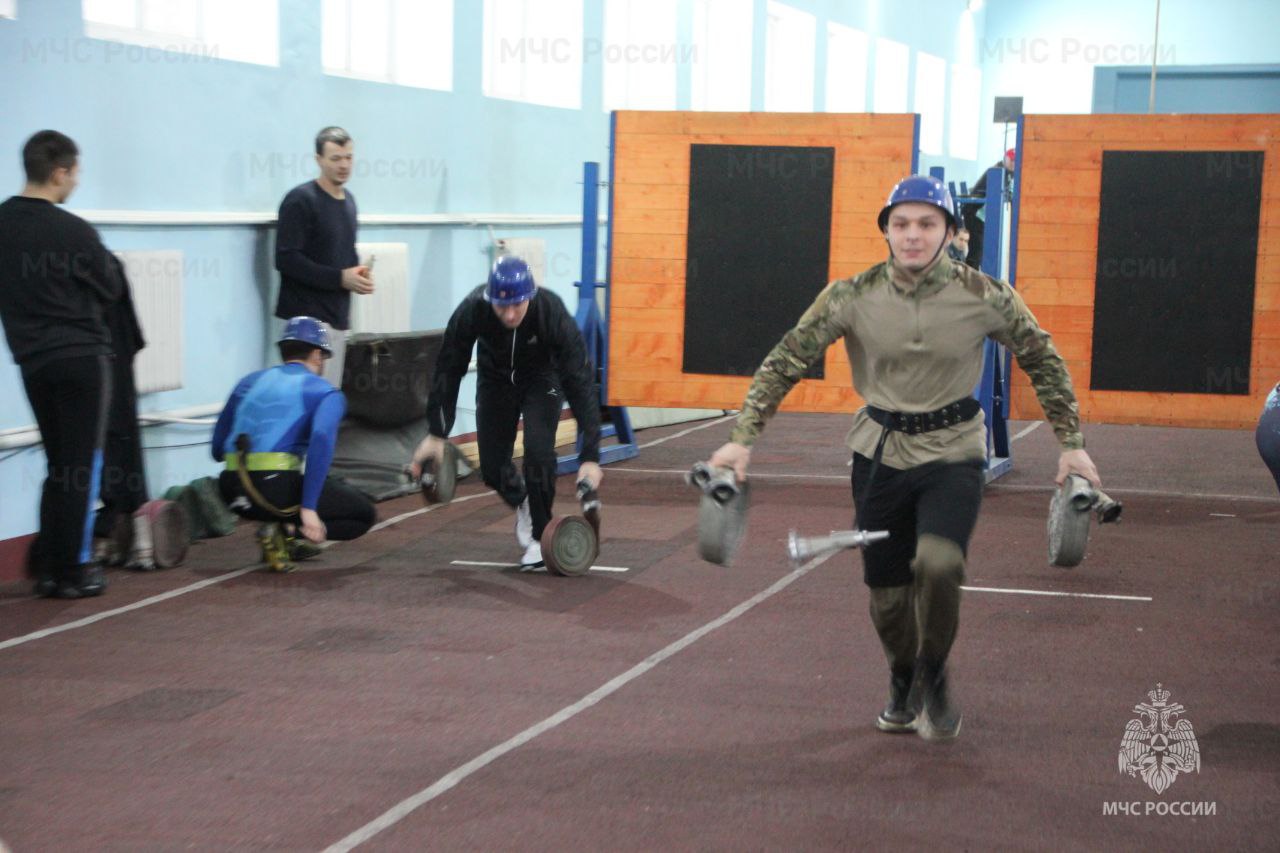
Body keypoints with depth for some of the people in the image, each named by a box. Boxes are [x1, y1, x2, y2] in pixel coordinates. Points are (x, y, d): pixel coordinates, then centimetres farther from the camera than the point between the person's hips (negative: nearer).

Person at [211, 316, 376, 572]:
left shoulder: (249, 381, 22)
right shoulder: (326, 392, 7)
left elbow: (217, 450, 20)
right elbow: (321, 439, -15)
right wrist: (308, 509, -17)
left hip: (231, 491, 6)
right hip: (277, 491, -6)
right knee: (364, 514, 11)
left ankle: (285, 540, 14)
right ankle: (283, 531, -9)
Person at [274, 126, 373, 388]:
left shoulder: (348, 200, 15)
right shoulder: (301, 200, -8)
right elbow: (286, 259, -15)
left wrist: (359, 273, 4)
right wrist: (341, 278, -18)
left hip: (339, 315, 7)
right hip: (309, 316, -7)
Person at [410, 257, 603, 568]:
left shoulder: (553, 314, -38)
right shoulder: (471, 311, -33)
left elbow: (581, 383, -35)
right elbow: (447, 370, -19)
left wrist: (590, 455, -39)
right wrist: (436, 434, -19)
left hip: (542, 379, -2)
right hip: (495, 377, 2)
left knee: (538, 451, -22)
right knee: (492, 465, -1)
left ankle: (540, 536, -1)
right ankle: (522, 503, 35)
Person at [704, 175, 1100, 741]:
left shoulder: (987, 298, -11)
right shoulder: (852, 297, -10)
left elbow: (1044, 363, 3)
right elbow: (785, 362, -5)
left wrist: (1071, 443, 2)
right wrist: (742, 439, -10)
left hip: (953, 453, -2)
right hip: (880, 452, 2)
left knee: (938, 563, -26)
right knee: (886, 585, 9)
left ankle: (933, 677, 1)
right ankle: (902, 686, 38)